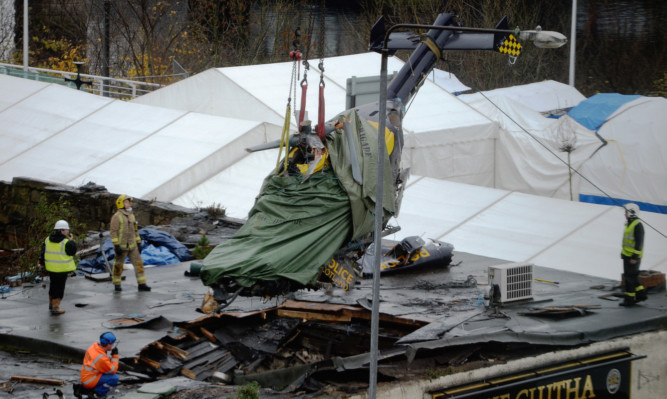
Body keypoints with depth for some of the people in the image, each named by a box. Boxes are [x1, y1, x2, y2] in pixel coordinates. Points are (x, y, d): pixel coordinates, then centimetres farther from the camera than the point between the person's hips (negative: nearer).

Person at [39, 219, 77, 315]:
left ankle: (51, 303, 35)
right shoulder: (66, 242, -18)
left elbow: (43, 252, 10)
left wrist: (42, 263, 22)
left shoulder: (48, 240, 3)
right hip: (62, 269, -6)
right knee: (59, 287, 2)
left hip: (51, 268, 6)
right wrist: (72, 241, -2)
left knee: (53, 286, 22)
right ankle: (55, 307, 2)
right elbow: (73, 252, -9)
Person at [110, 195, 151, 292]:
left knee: (138, 263, -2)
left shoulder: (131, 216, 12)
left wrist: (139, 243, 13)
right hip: (121, 246, -6)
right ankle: (117, 285, 16)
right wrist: (116, 246, -21)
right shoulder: (117, 216, -11)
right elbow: (113, 232, -15)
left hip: (132, 246, 6)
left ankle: (142, 284, -2)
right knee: (118, 265, 4)